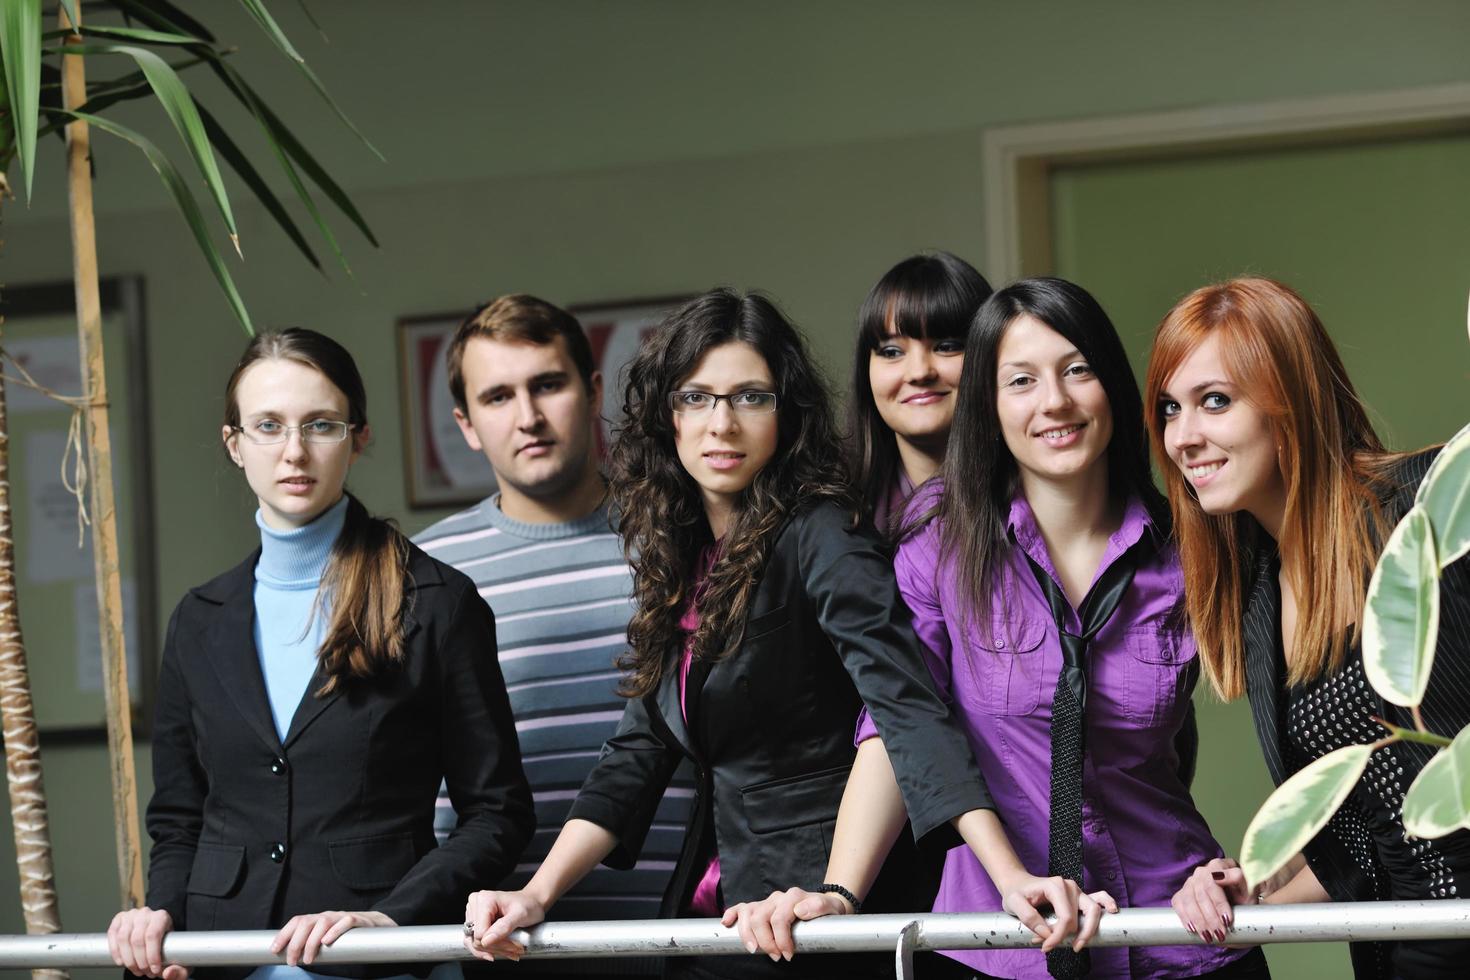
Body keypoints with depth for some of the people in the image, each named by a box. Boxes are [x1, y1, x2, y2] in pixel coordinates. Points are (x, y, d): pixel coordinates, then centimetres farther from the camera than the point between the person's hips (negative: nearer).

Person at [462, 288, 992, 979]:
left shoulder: (818, 540, -13)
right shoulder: (679, 556, 9)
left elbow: (906, 706, -26)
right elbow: (639, 749, 8)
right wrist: (537, 893, -4)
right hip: (712, 907, 7)